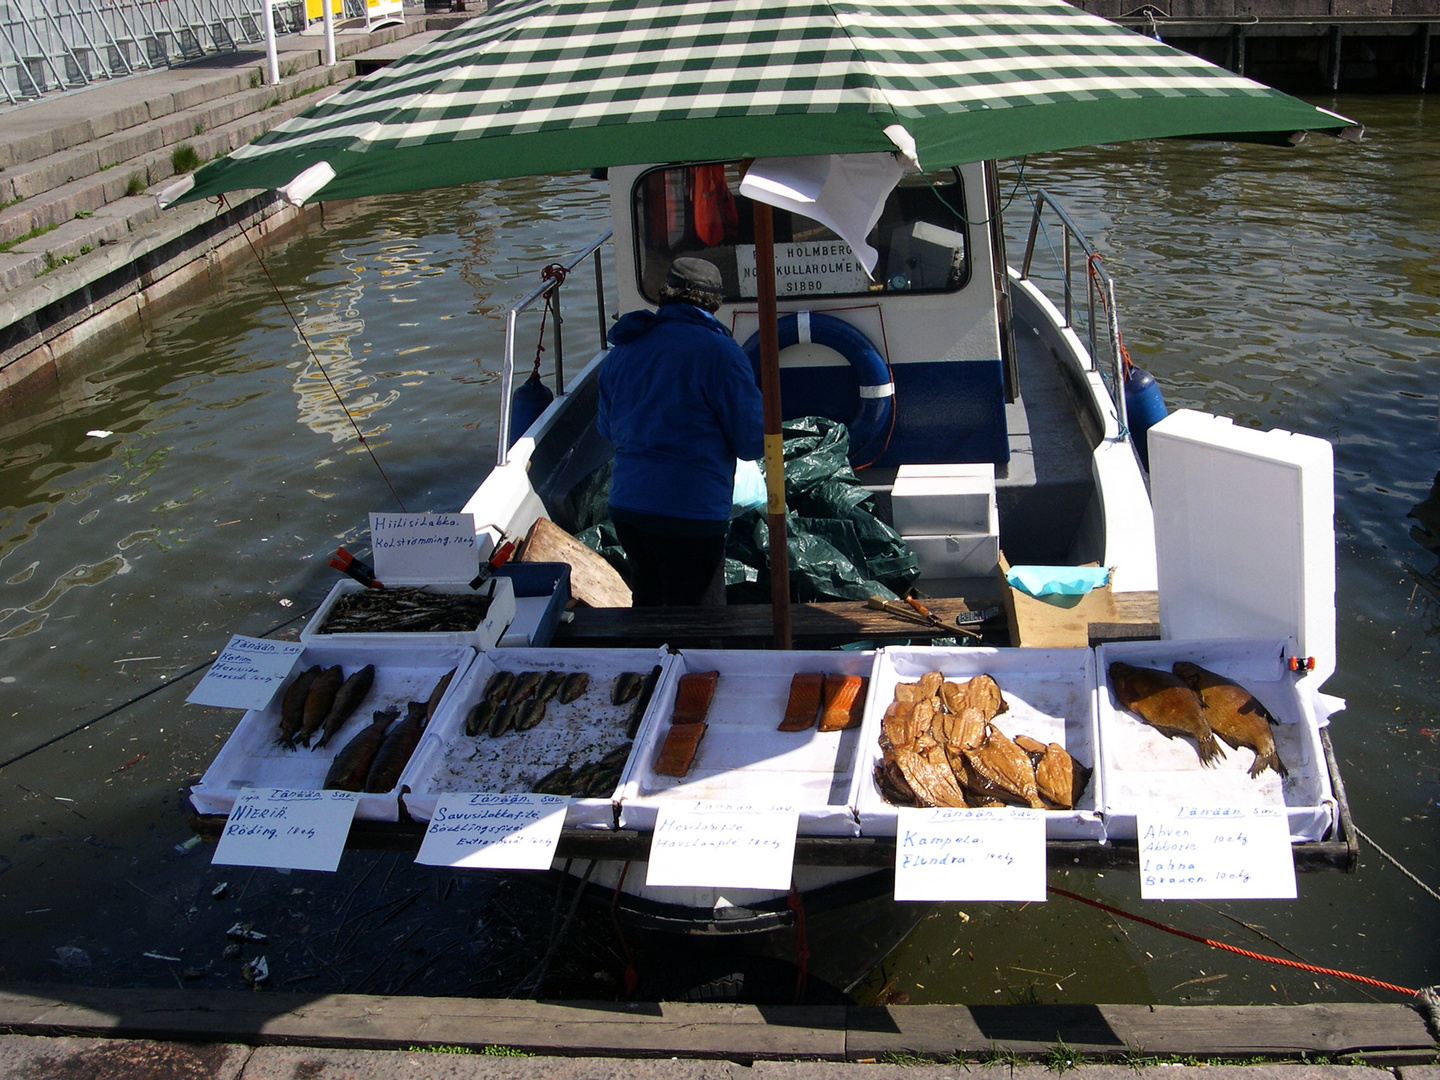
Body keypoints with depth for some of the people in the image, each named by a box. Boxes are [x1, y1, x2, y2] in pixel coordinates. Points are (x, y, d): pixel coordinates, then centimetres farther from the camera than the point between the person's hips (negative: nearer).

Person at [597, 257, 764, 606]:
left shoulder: (621, 351, 11)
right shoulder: (718, 350, -11)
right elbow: (754, 440, -11)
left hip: (624, 507, 7)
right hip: (690, 512, -7)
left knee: (648, 607, 23)